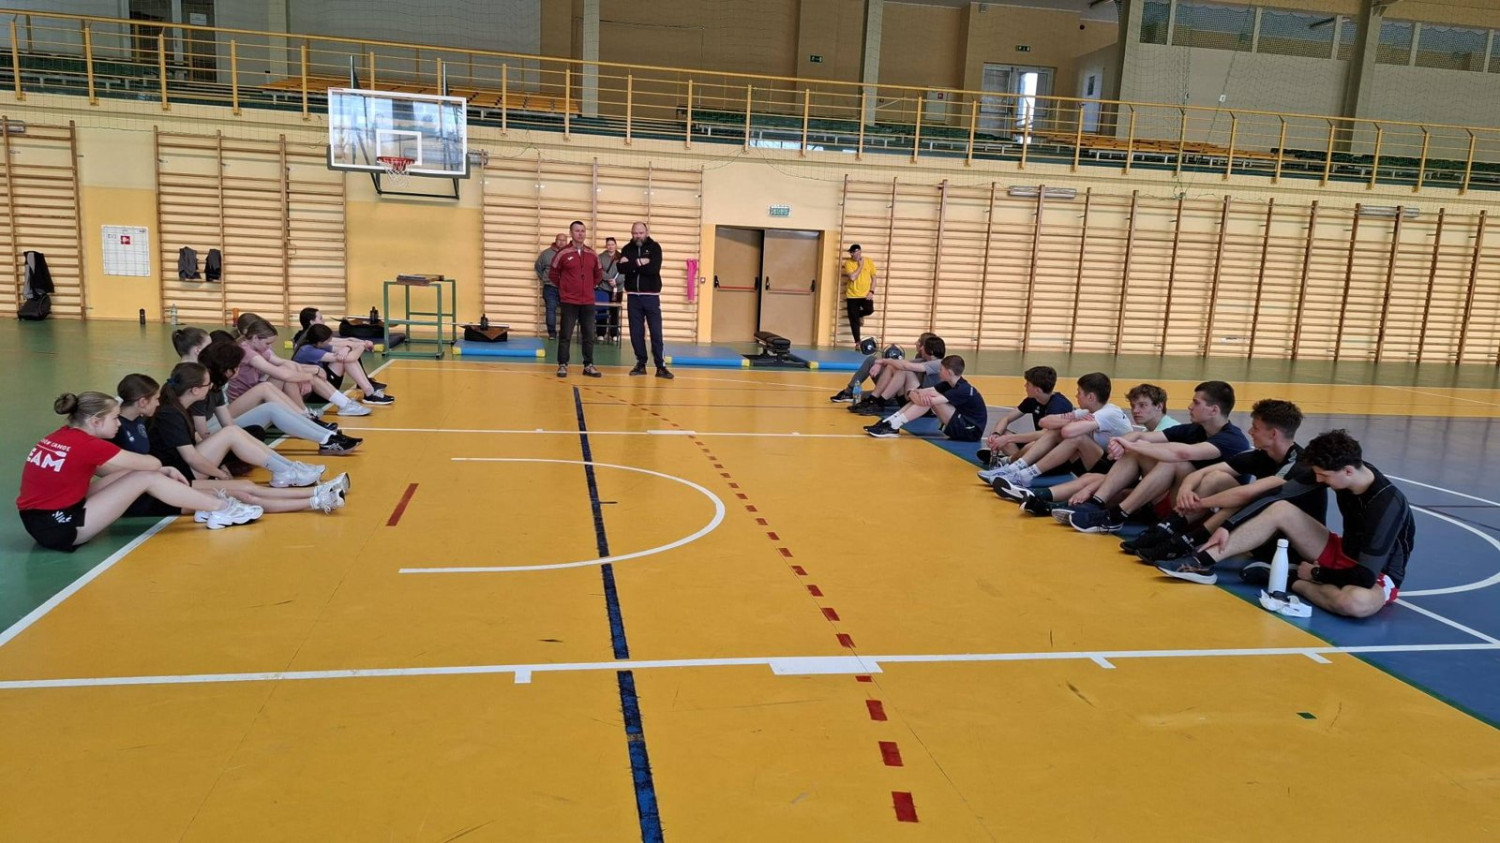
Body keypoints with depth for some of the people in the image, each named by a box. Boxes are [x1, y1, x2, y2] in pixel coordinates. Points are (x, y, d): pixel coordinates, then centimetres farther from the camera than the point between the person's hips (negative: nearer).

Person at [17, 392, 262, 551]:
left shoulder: (63, 436, 6)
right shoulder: (87, 445, -19)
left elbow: (102, 471, 11)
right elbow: (152, 463, -12)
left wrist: (161, 471, 3)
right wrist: (161, 470, 13)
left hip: (43, 519, 9)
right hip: (59, 528, -9)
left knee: (134, 471, 6)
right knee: (145, 478, -9)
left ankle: (209, 505, 9)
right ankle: (221, 508, -1)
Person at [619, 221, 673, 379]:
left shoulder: (654, 247, -1)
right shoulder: (627, 249, 7)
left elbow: (654, 269, -17)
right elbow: (621, 269, -9)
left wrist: (632, 265, -11)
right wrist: (640, 263, -16)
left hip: (651, 296, -3)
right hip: (633, 296, 3)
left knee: (656, 332, -3)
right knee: (636, 333, 5)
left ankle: (661, 366, 0)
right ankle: (641, 364, 14)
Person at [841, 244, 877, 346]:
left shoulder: (869, 261, 1)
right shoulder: (848, 263, -5)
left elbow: (873, 278, 5)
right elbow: (852, 277, -19)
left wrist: (871, 291, -7)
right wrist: (860, 266, -13)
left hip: (865, 294, 1)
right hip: (852, 295, -1)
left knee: (869, 310, -24)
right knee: (854, 320, 0)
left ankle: (860, 314, 13)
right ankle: (857, 342, 12)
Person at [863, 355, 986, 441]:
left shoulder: (963, 390, -21)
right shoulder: (948, 385, 6)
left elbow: (930, 401, -30)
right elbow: (916, 392, -3)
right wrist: (919, 395, -27)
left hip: (970, 432, -9)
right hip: (959, 427, 9)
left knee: (930, 399, -22)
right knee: (926, 397, -1)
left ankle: (893, 426, -23)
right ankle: (890, 422, -9)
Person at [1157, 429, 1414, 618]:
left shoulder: (1387, 504, -31)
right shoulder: (1343, 469, -12)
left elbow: (1366, 576, -32)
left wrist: (1316, 573, -16)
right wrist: (1227, 526, -14)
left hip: (1377, 577, -6)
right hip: (1343, 554, 6)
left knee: (1357, 602, -45)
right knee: (1280, 509, -16)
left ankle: (1290, 581, -16)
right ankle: (1203, 562, -23)